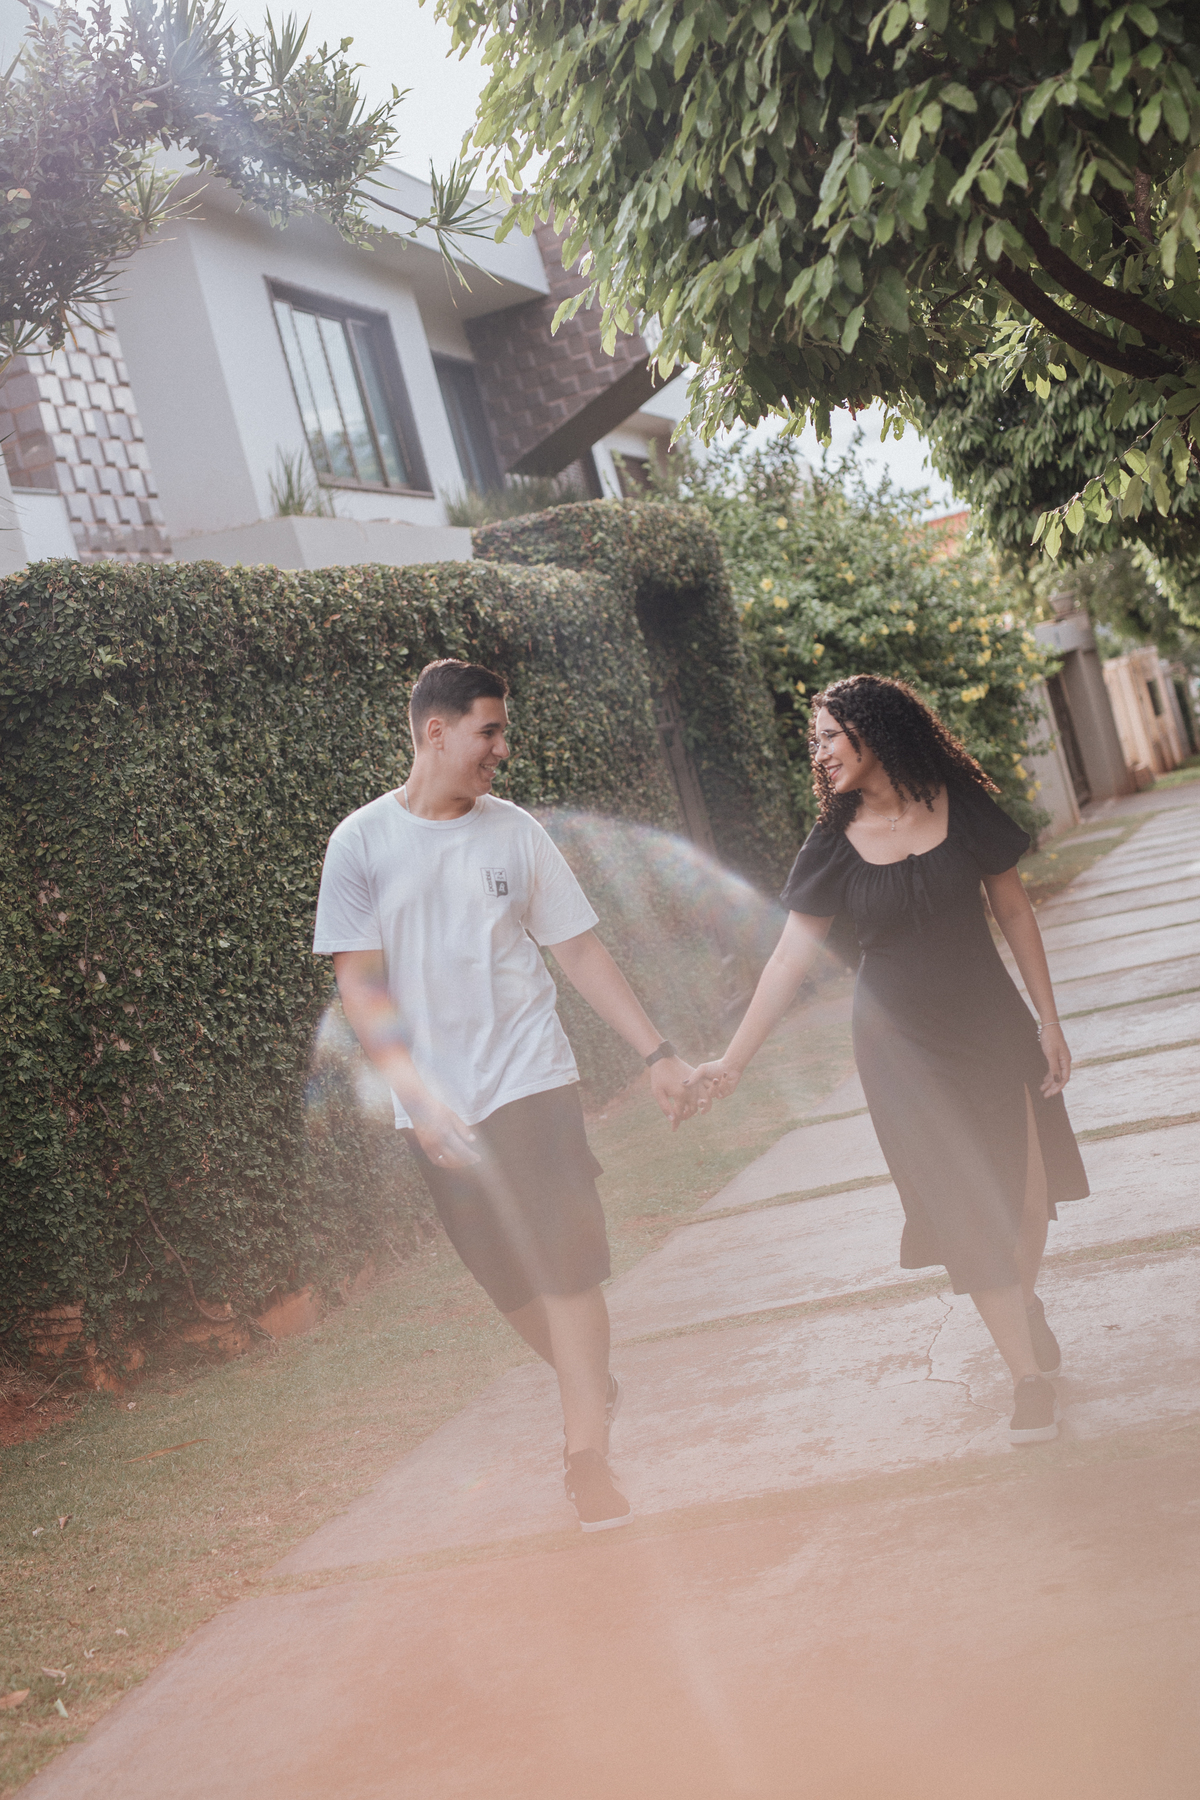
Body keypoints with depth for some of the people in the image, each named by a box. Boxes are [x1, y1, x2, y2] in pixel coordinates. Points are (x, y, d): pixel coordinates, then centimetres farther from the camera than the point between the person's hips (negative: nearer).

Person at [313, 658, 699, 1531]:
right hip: (438, 1107, 0)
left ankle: (590, 1458, 2)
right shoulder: (362, 843, -3)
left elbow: (581, 951, 7)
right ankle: (596, 1386, 36)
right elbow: (359, 983, -5)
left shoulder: (515, 831, 2)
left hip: (531, 1078, 0)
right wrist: (415, 1088, -15)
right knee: (507, 1275, 9)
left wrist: (658, 1052, 4)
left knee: (566, 1262, -8)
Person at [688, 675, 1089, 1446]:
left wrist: (1049, 1021, 2)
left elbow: (1014, 912, 2)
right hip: (901, 1043, -1)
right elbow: (791, 958, -7)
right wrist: (733, 1060, -13)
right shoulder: (834, 846, -6)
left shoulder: (964, 810, -6)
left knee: (1024, 1182, 9)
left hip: (992, 1027, 1)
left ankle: (1026, 1299, 41)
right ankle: (1029, 1374, 9)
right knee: (962, 1205, -2)